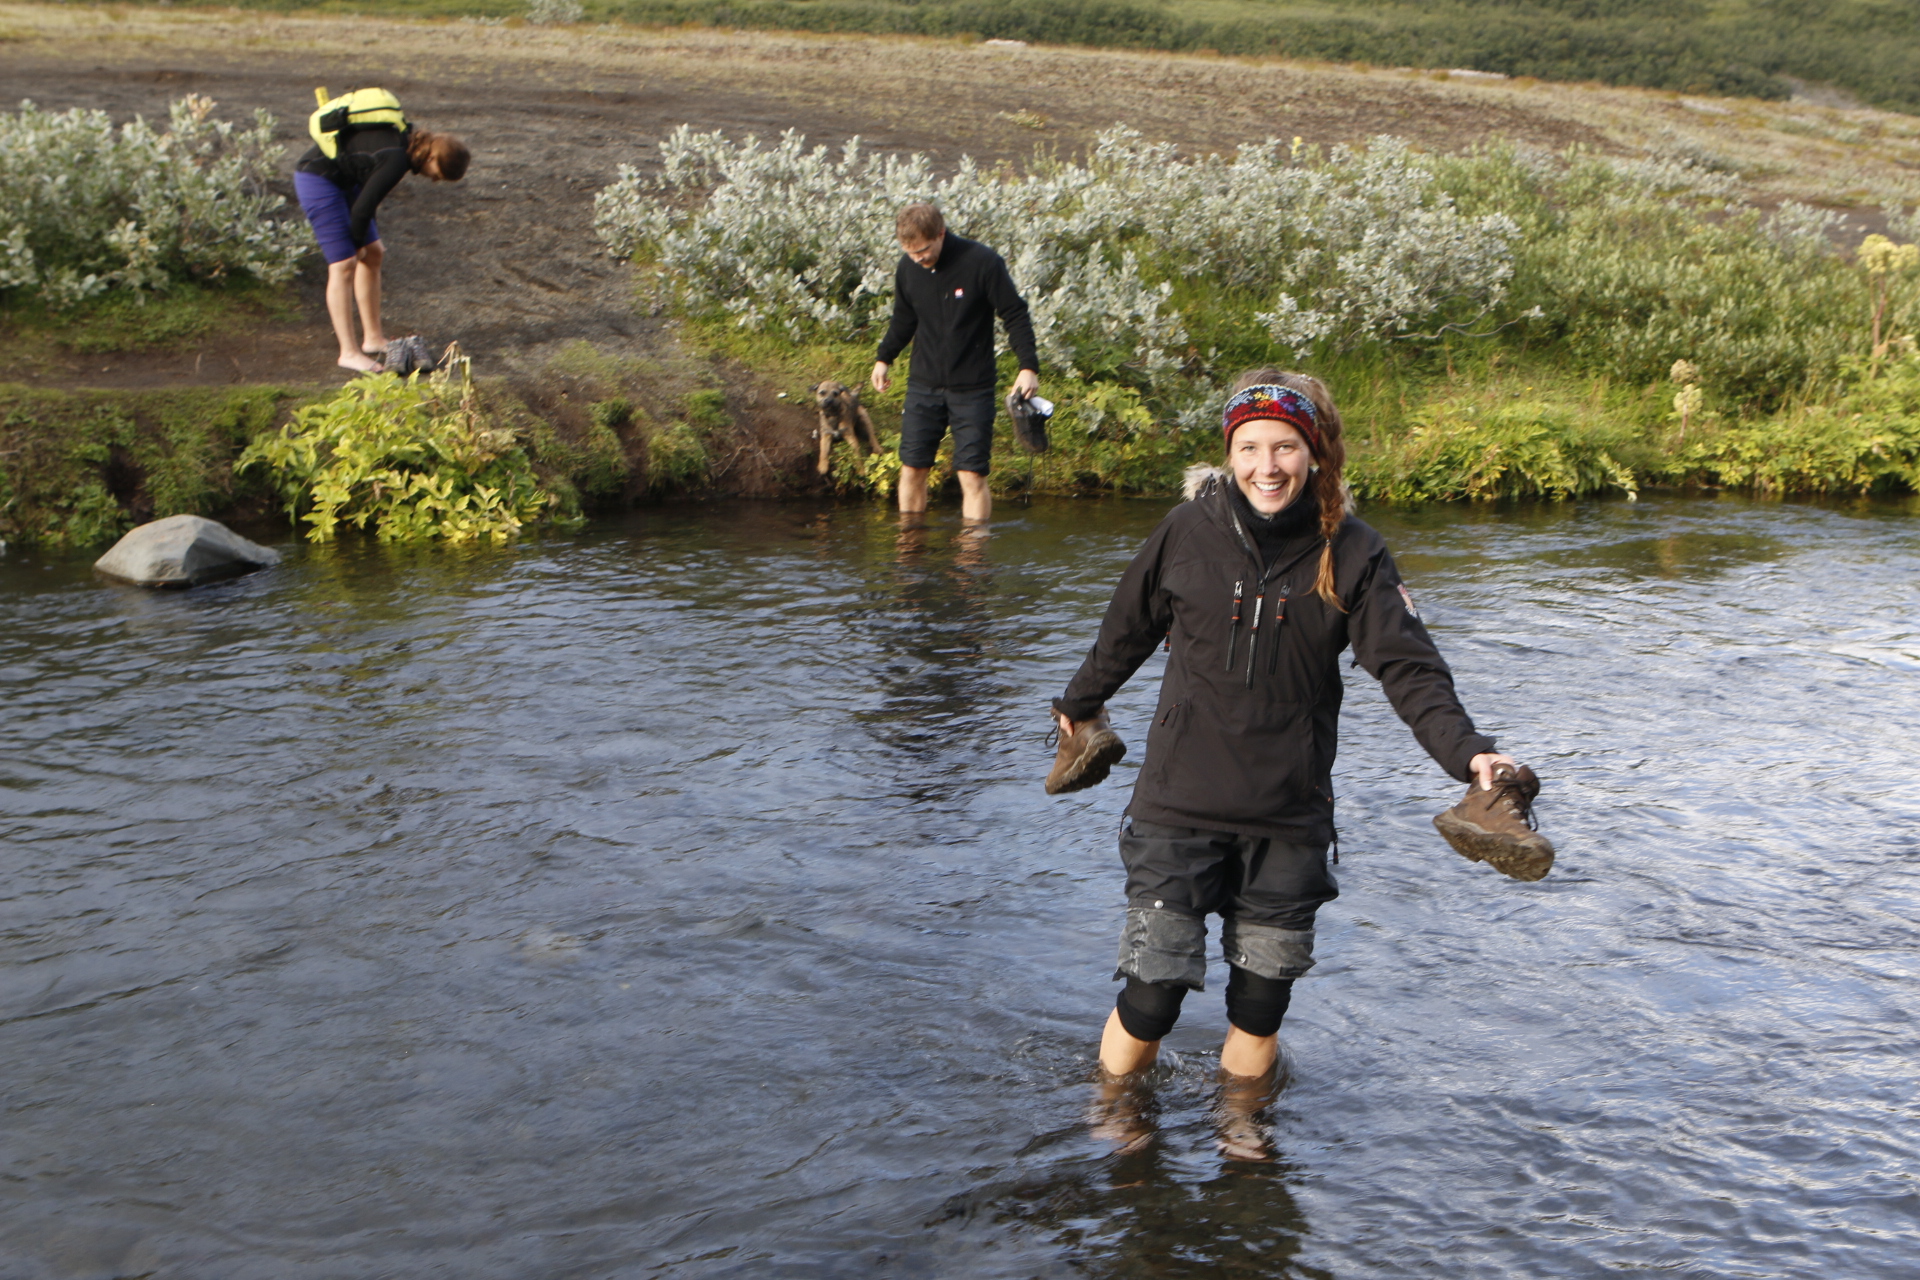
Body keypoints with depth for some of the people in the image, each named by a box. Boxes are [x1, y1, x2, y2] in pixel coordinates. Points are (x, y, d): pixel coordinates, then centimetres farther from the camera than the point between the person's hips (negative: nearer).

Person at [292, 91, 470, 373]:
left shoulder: (405, 137, 2)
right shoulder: (396, 159, -27)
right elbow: (363, 206, -21)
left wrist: (367, 242, 11)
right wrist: (358, 243, -4)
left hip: (343, 180, 10)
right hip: (318, 180, -10)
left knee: (373, 255, 11)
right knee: (343, 265, -11)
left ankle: (373, 338, 19)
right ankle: (349, 352, -7)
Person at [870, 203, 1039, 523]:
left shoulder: (982, 262, -15)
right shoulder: (907, 268, -1)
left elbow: (1015, 314, -8)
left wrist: (1028, 366, -15)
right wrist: (884, 358, 21)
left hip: (972, 389, -4)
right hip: (923, 385, 4)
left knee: (973, 475, -6)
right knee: (912, 469, 5)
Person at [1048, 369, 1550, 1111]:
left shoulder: (1350, 554, -4)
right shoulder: (1190, 530, -4)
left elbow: (1408, 666, -10)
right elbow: (1127, 633, 12)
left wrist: (1465, 751, -27)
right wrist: (1079, 707, 28)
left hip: (1289, 823, 1)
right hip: (1179, 807, -1)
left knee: (1260, 1007, 11)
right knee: (1150, 999, -2)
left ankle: (1241, 1125, 37)